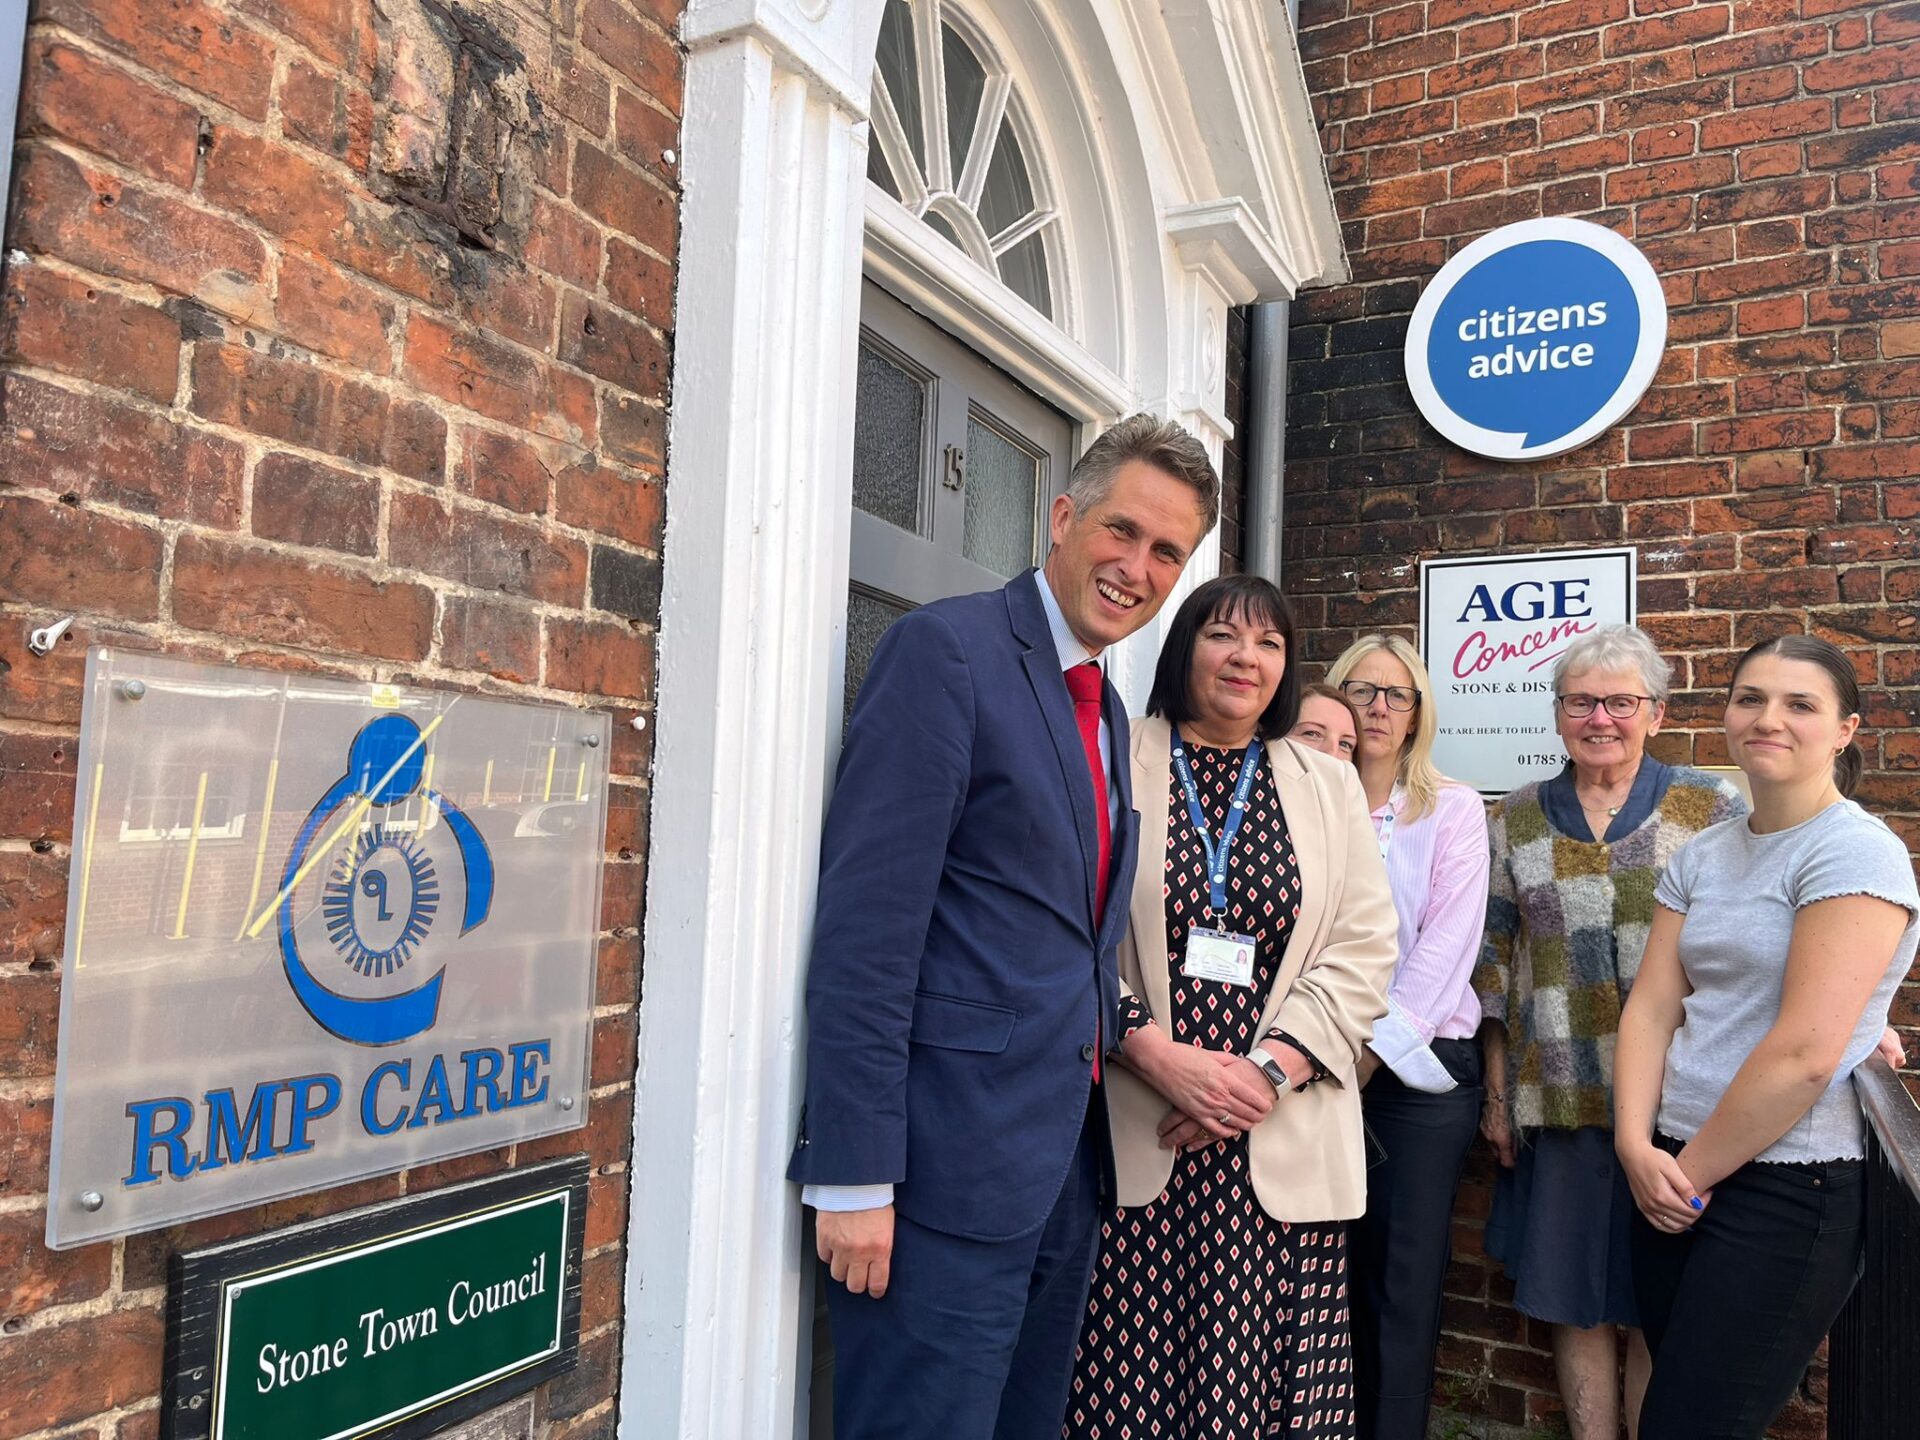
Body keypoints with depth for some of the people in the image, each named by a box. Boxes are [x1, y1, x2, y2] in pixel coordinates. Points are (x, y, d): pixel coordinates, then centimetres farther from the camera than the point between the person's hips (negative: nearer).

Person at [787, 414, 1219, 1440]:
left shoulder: (1106, 711, 14)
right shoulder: (948, 650, -12)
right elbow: (865, 924, -18)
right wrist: (854, 1177, -20)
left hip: (1070, 1163, 9)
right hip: (950, 1160, -8)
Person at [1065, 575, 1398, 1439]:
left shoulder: (1331, 789, 13)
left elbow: (1364, 951, 6)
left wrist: (1268, 1069, -7)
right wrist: (1159, 1055, -13)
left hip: (1279, 1150, 2)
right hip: (1129, 1140, -2)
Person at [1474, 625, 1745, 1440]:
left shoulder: (1713, 809, 0)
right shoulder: (1519, 819, 6)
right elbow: (1496, 962, 8)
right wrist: (1497, 1093, 6)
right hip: (1560, 1099, 2)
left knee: (1656, 1312, 8)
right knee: (1575, 1305, 11)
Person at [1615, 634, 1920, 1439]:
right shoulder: (1701, 857, 9)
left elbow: (1804, 1054, -19)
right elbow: (1650, 1008, 5)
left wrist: (1693, 1173, -11)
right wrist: (1637, 1146, -9)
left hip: (1787, 1189, -6)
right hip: (1675, 1180, 6)